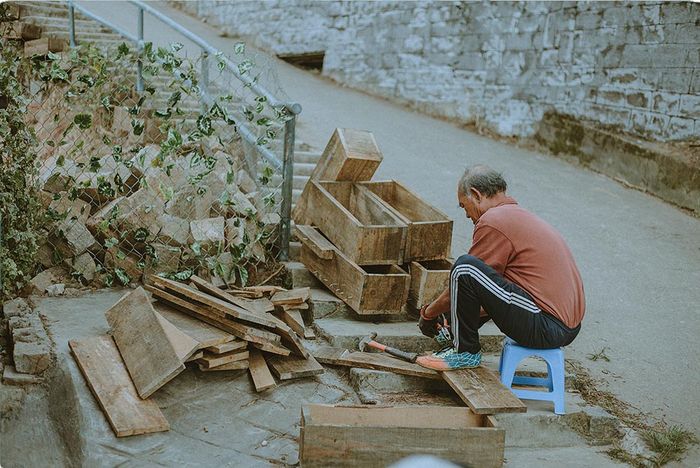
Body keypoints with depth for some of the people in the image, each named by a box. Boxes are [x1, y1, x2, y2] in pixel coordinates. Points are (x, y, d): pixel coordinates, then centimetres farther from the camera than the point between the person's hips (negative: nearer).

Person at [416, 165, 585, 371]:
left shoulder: (493, 221, -10)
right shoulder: (521, 214, 20)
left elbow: (463, 282, -5)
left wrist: (428, 314, 11)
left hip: (546, 328, -10)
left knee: (465, 267, -17)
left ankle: (465, 350, -1)